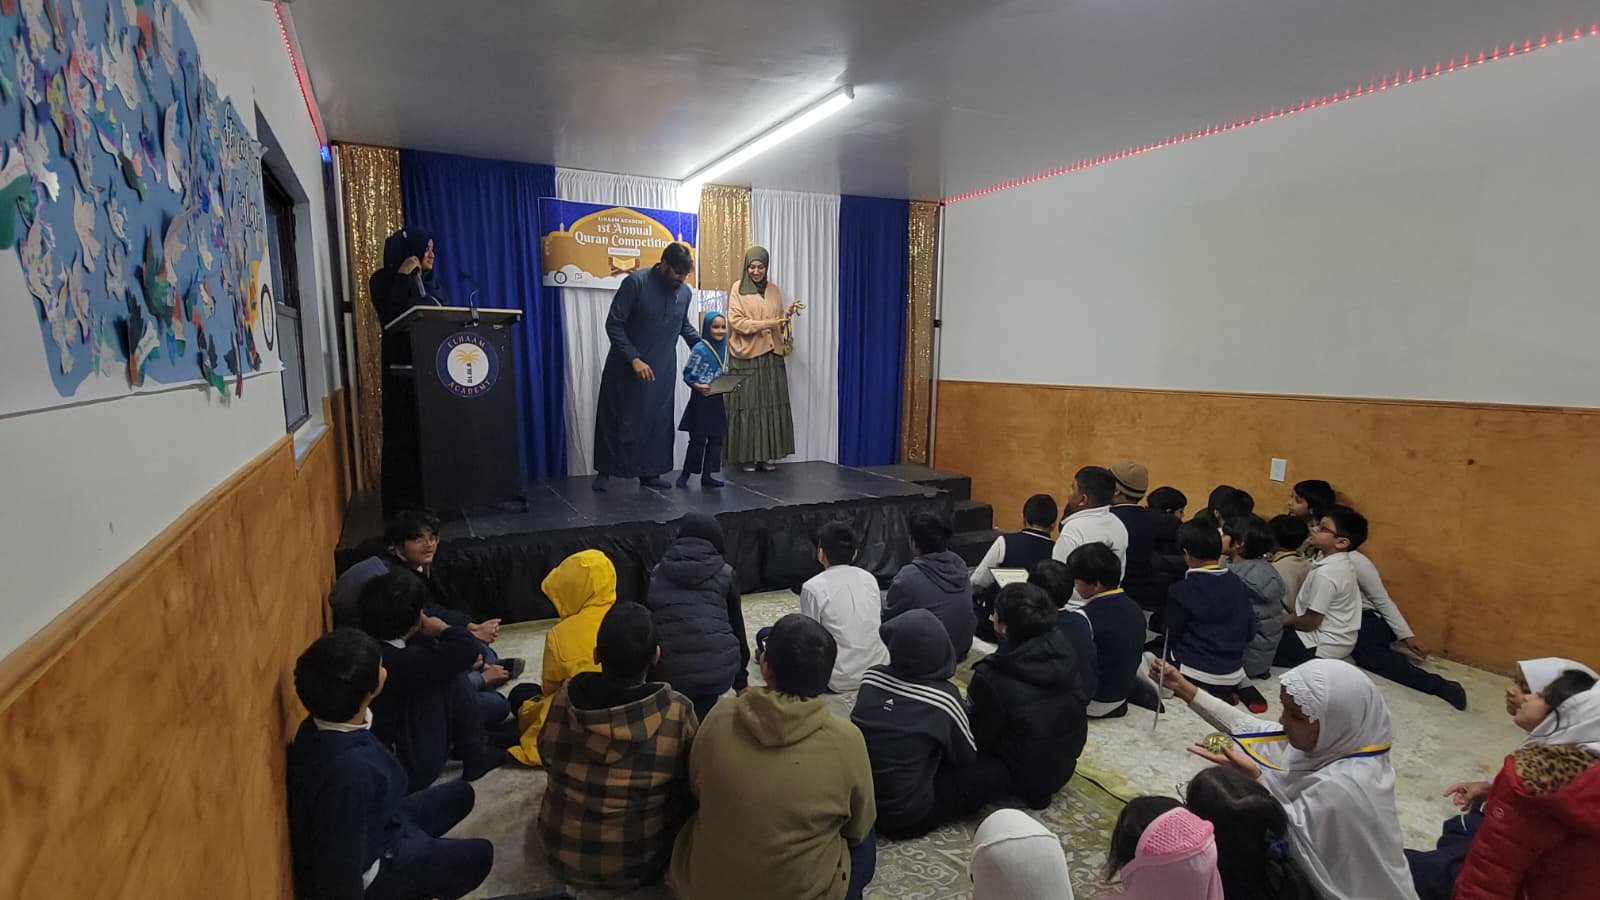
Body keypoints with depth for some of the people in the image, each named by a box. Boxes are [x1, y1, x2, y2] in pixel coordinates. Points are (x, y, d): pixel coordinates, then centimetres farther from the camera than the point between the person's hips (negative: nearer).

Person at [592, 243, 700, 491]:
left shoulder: (685, 292, 1)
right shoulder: (636, 283, -15)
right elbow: (614, 324, -14)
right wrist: (634, 359, -21)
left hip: (662, 368, 5)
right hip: (627, 366, -4)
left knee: (659, 421, 5)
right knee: (618, 419, 3)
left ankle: (650, 472, 16)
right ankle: (605, 470, 17)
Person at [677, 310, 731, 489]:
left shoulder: (724, 348, 9)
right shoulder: (700, 349, -12)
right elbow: (688, 374, -12)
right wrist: (697, 386, -28)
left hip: (717, 399, 7)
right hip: (701, 399, -7)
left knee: (716, 438, 7)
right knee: (698, 439, -3)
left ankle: (707, 474, 16)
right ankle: (685, 473, 11)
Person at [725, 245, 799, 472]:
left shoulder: (774, 290, 14)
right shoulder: (738, 288, 0)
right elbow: (735, 321, -8)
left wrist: (788, 314, -2)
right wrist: (765, 324, -16)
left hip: (771, 355, 4)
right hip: (747, 355, -4)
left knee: (771, 404, 2)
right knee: (748, 405, -3)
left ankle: (765, 455, 8)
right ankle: (747, 456, 3)